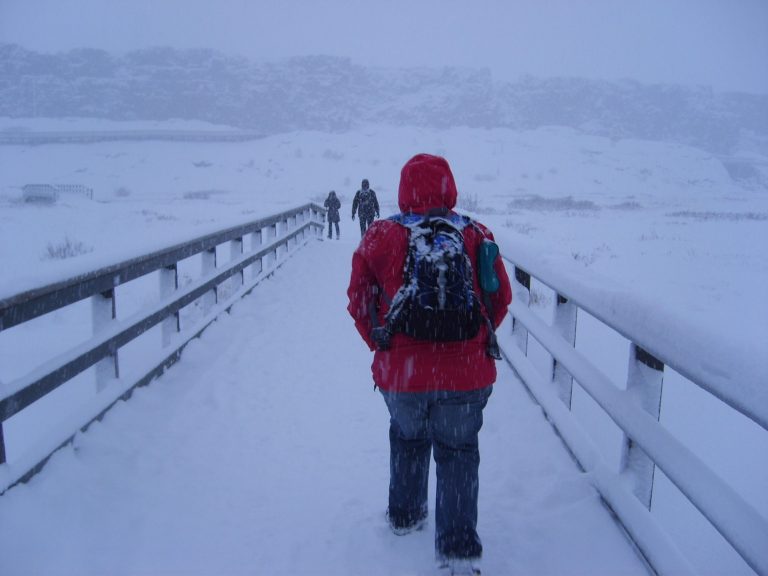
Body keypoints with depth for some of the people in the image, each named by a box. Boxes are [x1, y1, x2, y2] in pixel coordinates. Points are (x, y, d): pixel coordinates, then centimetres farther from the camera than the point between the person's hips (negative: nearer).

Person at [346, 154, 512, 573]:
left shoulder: (380, 236, -5)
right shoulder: (475, 235, -3)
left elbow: (359, 302, 0)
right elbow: (501, 297, 4)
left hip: (400, 372, 1)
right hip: (466, 373, 0)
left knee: (407, 439, 27)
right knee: (458, 452, 18)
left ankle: (405, 515, 43)